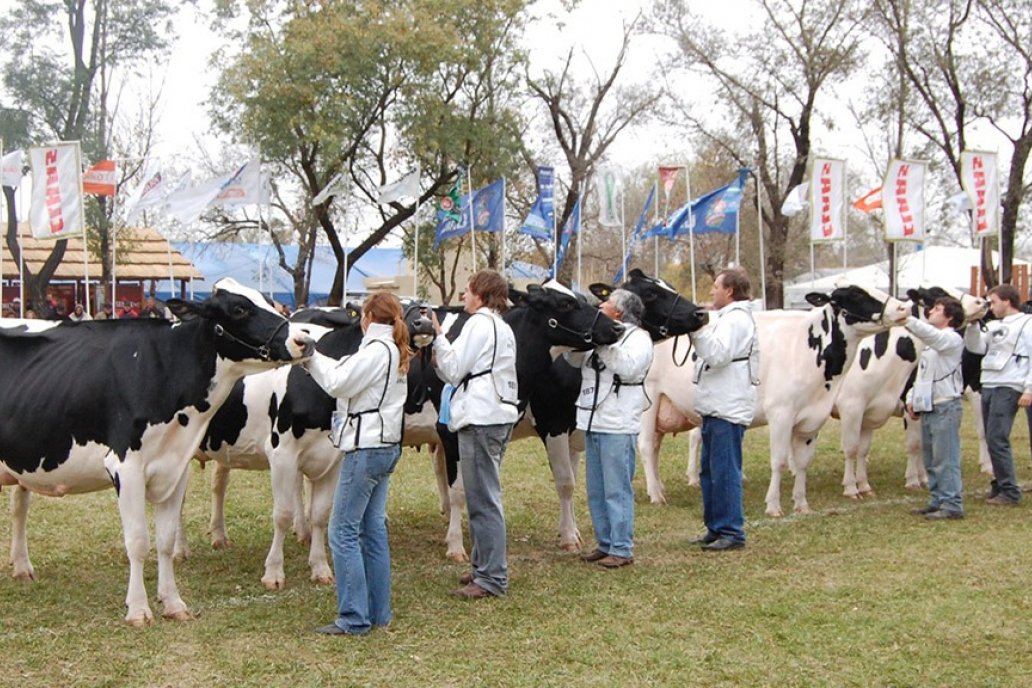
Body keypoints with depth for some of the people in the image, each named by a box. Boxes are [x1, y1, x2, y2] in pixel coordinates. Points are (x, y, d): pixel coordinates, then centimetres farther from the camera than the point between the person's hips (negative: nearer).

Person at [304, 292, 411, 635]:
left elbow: (337, 383, -16)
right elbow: (349, 377, 15)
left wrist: (313, 357, -4)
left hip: (366, 447, -10)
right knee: (373, 528, 13)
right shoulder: (395, 351, 15)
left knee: (343, 531, -5)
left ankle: (354, 619, -4)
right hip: (386, 446, 10)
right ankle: (378, 612, 18)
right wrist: (316, 360, 13)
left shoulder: (376, 349, -14)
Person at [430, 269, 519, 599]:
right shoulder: (503, 328, 21)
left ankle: (492, 578, -5)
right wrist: (440, 360, 10)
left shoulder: (479, 323, -9)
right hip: (499, 416, 10)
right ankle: (484, 565, 23)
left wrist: (437, 335, -6)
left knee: (483, 500, -7)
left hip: (479, 419, -10)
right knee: (484, 497, 16)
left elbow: (454, 370, -10)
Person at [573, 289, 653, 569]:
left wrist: (603, 343, -18)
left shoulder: (638, 338, -5)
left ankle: (622, 550, 1)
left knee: (617, 491, -5)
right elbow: (573, 359, 19)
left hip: (619, 426, -8)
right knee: (596, 491, 13)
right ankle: (605, 544, 22)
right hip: (593, 423, 8)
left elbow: (628, 367, -21)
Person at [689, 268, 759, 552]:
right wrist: (697, 332, 10)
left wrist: (699, 329, -20)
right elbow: (712, 354, 21)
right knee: (709, 470, 14)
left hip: (728, 410, -11)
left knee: (725, 471, -7)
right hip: (716, 408, 11)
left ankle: (732, 533, -2)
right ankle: (716, 529, 21)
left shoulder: (736, 319, -12)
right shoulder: (728, 318, 22)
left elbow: (717, 354, -23)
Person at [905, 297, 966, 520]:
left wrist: (906, 319, -40)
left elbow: (931, 334, -31)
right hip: (928, 407, 9)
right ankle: (937, 502, 21)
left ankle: (952, 505, -3)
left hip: (945, 407, -9)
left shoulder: (952, 339, -9)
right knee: (931, 460, 14)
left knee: (946, 460, -7)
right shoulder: (932, 342, 19)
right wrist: (912, 398, 11)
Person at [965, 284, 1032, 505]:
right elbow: (975, 346, 13)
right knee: (993, 441, 9)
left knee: (997, 440, -11)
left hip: (1008, 389, -7)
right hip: (988, 386, 7)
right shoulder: (993, 326, 18)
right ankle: (1000, 485, 18)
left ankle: (1009, 491, -5)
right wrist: (973, 324, 1)